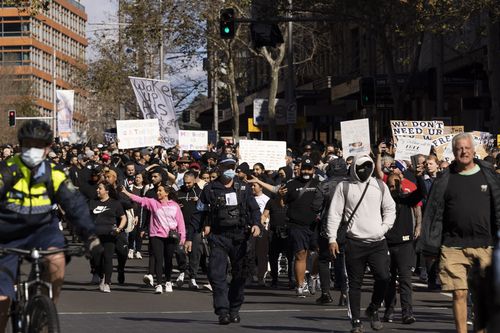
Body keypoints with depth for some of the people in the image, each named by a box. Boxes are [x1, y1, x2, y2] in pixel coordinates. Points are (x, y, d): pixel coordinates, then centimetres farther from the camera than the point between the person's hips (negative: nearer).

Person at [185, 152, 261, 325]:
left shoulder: (243, 189, 11)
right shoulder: (210, 190, 5)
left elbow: (254, 209, 11)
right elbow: (198, 214, 6)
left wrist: (256, 224, -11)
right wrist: (189, 237, 3)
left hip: (239, 237, 2)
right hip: (218, 237, -2)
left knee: (240, 274, 6)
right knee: (217, 274, -14)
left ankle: (234, 310, 18)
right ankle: (222, 311, -15)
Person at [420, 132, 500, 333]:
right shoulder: (445, 179, 5)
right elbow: (433, 213, 4)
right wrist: (431, 246, 0)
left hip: (483, 246, 1)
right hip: (453, 247, -1)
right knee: (459, 294, -3)